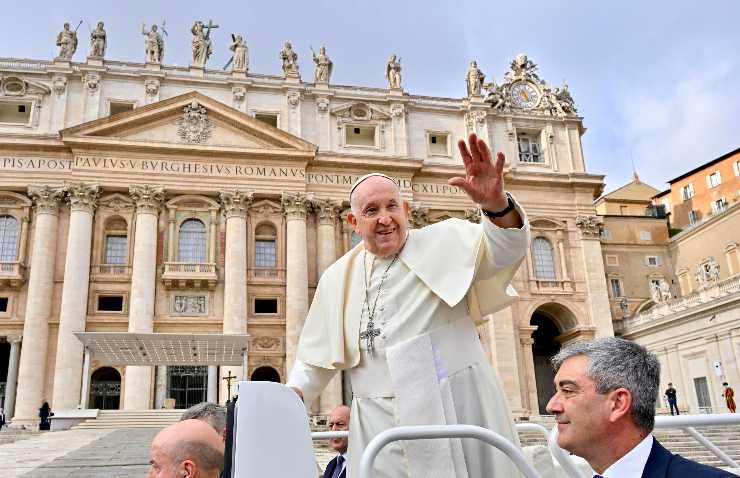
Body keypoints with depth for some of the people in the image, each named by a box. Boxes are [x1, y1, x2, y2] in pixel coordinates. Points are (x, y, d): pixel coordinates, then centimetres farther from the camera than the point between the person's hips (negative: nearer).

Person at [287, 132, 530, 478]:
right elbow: (316, 359, 16)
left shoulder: (443, 243, -1)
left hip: (456, 413, -2)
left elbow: (506, 247, -19)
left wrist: (496, 203, -39)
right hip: (380, 428, 3)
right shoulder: (337, 279, 10)